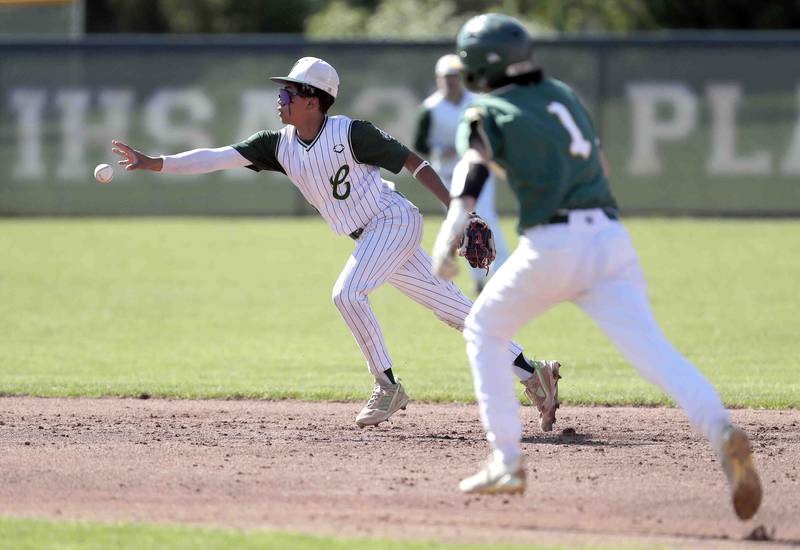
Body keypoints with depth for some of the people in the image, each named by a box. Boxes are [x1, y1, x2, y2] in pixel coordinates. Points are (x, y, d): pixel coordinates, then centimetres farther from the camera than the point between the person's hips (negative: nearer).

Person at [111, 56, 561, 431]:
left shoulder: (350, 134, -17)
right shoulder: (280, 145, 2)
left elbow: (413, 162, -13)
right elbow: (217, 158, -4)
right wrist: (151, 163, -13)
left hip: (395, 220, -7)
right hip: (370, 239, 7)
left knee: (348, 293, -22)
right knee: (453, 307, 8)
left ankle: (388, 386, -9)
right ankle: (532, 373, 12)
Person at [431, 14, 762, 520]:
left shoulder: (489, 112, 7)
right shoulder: (562, 94, 24)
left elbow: (473, 168, -12)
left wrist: (449, 235, -25)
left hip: (551, 245, -4)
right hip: (611, 237, 4)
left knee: (484, 330, 21)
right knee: (652, 348, -11)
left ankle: (507, 461, 12)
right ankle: (720, 431, -39)